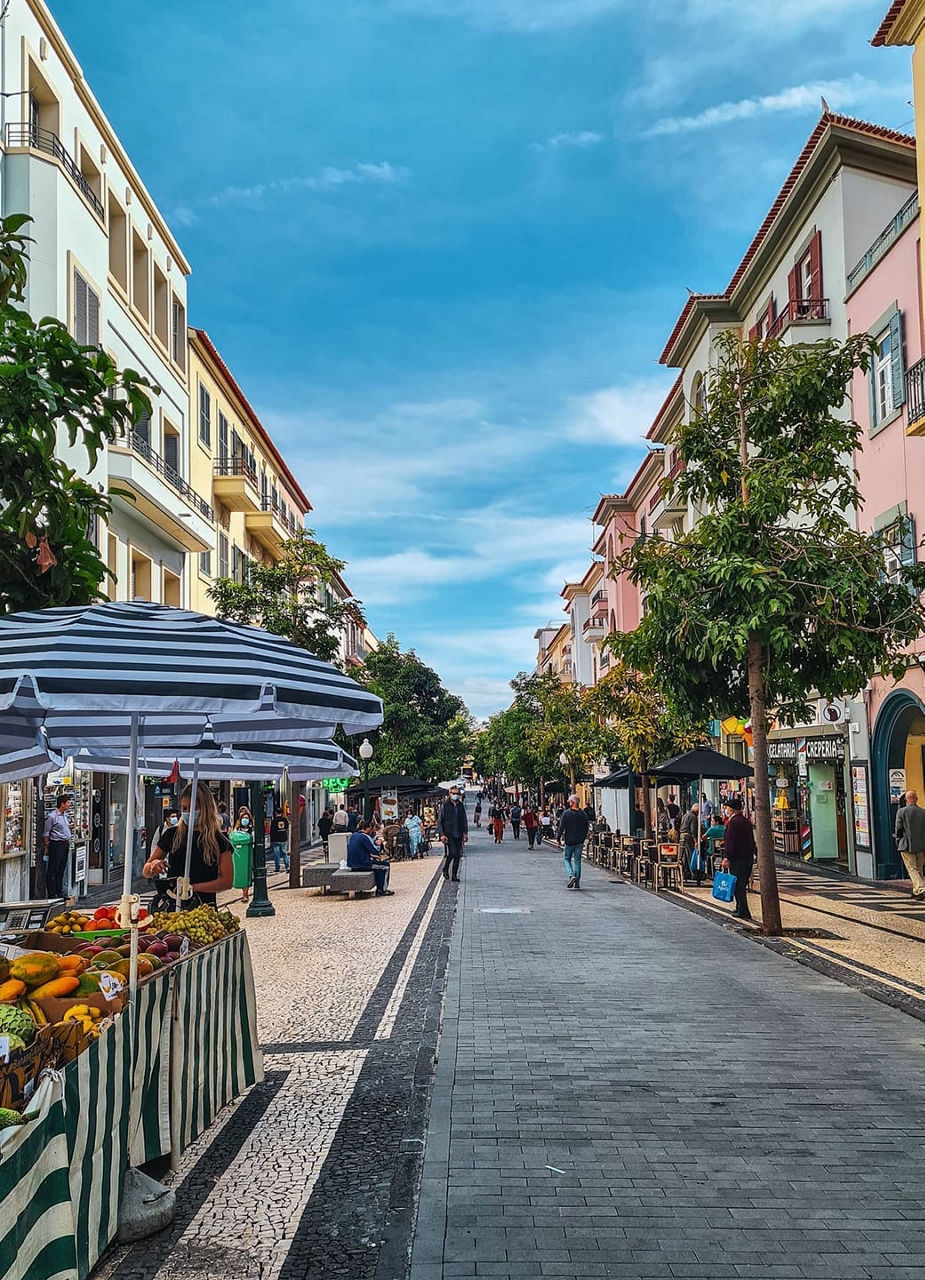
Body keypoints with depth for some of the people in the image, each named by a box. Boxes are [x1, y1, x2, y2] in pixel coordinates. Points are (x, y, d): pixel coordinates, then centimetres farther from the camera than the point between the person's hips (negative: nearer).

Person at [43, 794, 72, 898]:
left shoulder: (65, 814, 12)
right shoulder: (52, 816, -13)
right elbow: (46, 833, -8)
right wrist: (47, 847, -7)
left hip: (66, 844, 8)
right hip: (56, 844, -8)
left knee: (61, 870, 12)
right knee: (52, 870, -3)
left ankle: (59, 892, 19)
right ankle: (51, 894, 0)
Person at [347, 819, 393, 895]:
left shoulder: (353, 835, 11)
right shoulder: (365, 837, -17)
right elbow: (376, 851, -15)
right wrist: (378, 845, 4)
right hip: (362, 864, -9)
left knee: (378, 862, 28)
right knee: (386, 865, 8)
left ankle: (379, 889, 27)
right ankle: (382, 890, 12)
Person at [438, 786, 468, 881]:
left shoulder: (461, 806, 11)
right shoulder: (444, 806, -2)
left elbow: (465, 820, 18)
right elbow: (439, 821, -2)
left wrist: (465, 833, 9)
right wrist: (442, 834, -9)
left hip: (459, 834, 4)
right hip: (448, 834, -4)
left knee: (458, 855, 3)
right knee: (452, 852, -16)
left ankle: (455, 875, 11)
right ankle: (445, 869, 7)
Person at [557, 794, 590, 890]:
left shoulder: (566, 813, -9)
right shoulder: (583, 814, 4)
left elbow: (561, 827, -9)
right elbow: (586, 829, 10)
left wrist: (559, 840, -1)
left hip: (569, 841, -3)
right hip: (579, 842, 3)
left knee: (567, 859, 10)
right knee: (577, 861, 9)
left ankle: (571, 876, -13)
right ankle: (577, 883, 7)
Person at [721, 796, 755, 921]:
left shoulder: (733, 822, -14)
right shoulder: (747, 821, 13)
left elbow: (730, 841, -19)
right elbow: (752, 841, 19)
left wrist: (726, 858, -20)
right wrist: (751, 856, 24)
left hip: (737, 859, -9)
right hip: (748, 858, 9)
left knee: (738, 886, -2)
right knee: (742, 885, 17)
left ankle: (743, 912, -2)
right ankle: (740, 909, 26)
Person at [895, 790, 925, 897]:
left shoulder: (901, 812, -8)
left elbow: (898, 829, -7)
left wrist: (899, 842, 9)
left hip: (907, 846, -4)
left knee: (912, 869, -1)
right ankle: (916, 891, 23)